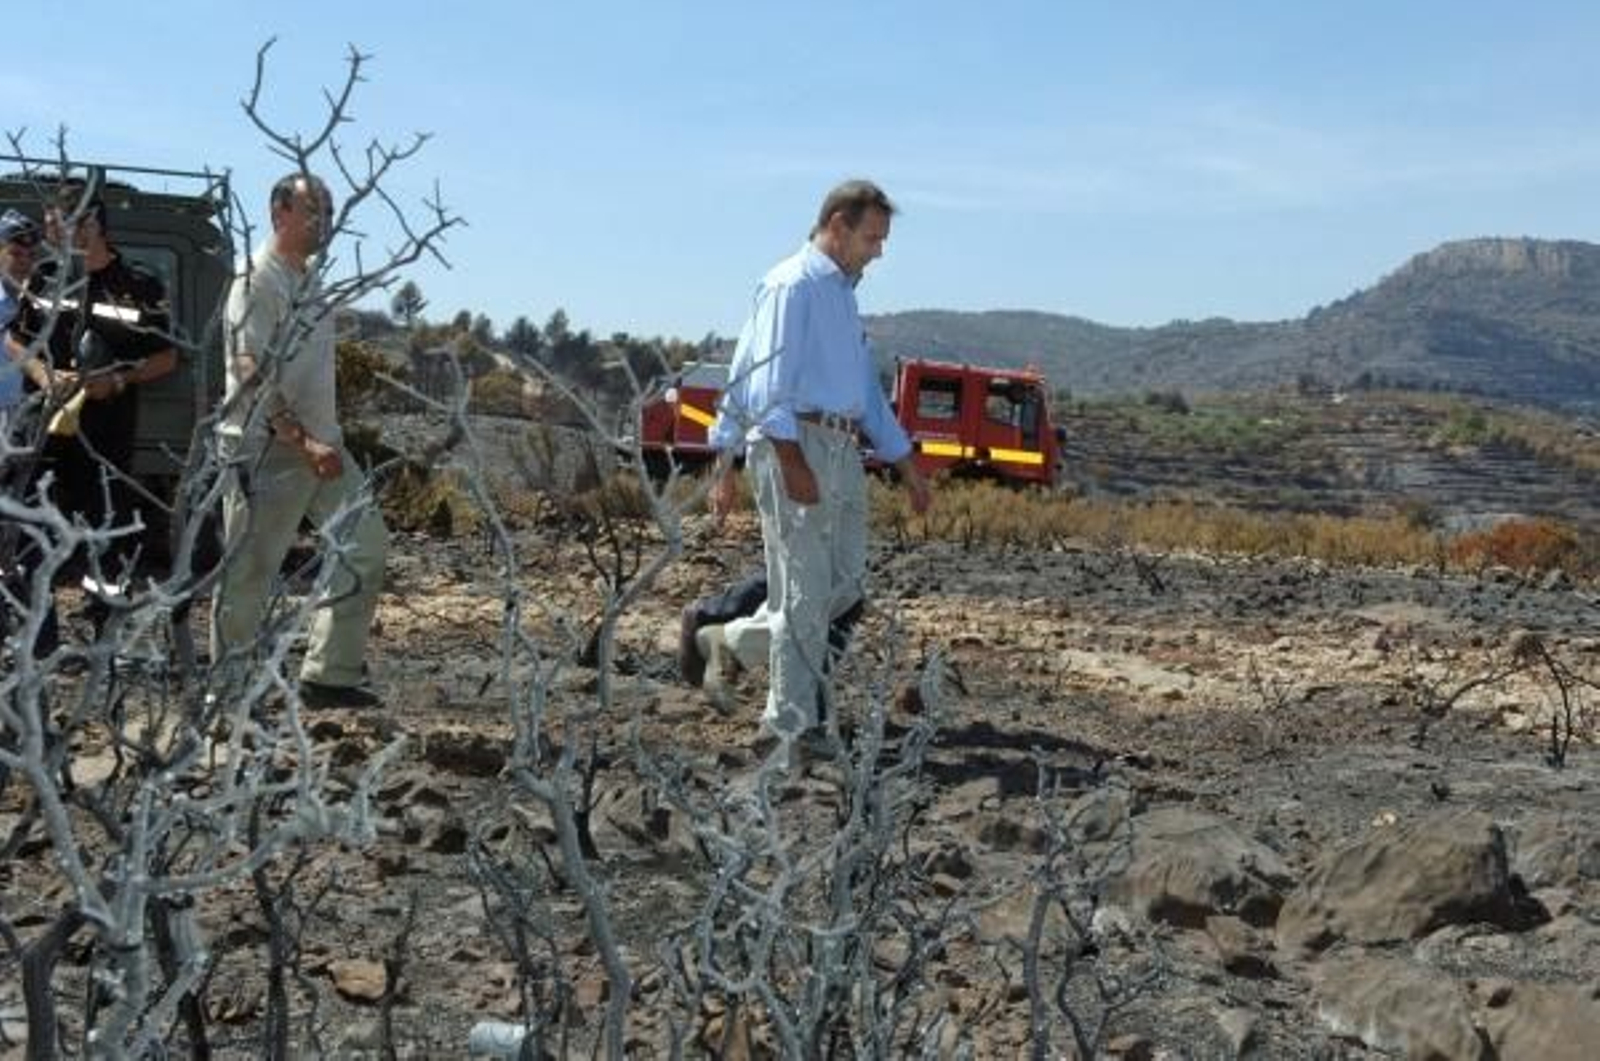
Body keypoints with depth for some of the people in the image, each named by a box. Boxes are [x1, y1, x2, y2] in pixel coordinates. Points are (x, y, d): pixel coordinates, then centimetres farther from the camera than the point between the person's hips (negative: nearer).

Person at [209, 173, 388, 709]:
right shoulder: (258, 281, -12)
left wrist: (325, 437, 16)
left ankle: (331, 674, 9)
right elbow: (254, 375, -19)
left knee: (366, 542, 3)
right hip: (267, 449, -9)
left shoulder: (310, 278, 15)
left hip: (321, 443, 9)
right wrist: (303, 442, -22)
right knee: (250, 570, 0)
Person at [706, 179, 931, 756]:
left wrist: (905, 464, 26)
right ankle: (792, 721, 3)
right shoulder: (792, 285, -6)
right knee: (803, 590, -6)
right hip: (794, 444, -9)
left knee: (846, 581, 10)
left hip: (842, 450, 9)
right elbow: (770, 384, -15)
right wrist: (793, 462, -23)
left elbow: (867, 389, 28)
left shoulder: (843, 292, 23)